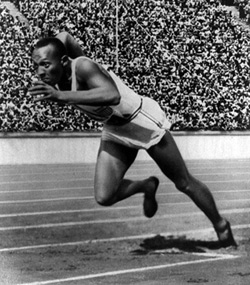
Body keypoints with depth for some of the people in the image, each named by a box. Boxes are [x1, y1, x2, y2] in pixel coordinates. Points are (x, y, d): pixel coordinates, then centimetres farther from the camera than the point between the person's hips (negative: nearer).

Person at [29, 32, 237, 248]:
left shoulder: (83, 67, -34)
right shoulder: (54, 76, -13)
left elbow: (112, 95, -53)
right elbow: (65, 36, 7)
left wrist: (61, 96, -55)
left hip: (143, 122, -7)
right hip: (114, 132, 7)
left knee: (185, 184, 8)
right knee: (104, 197, -8)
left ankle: (221, 226, 33)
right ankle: (147, 187, 22)